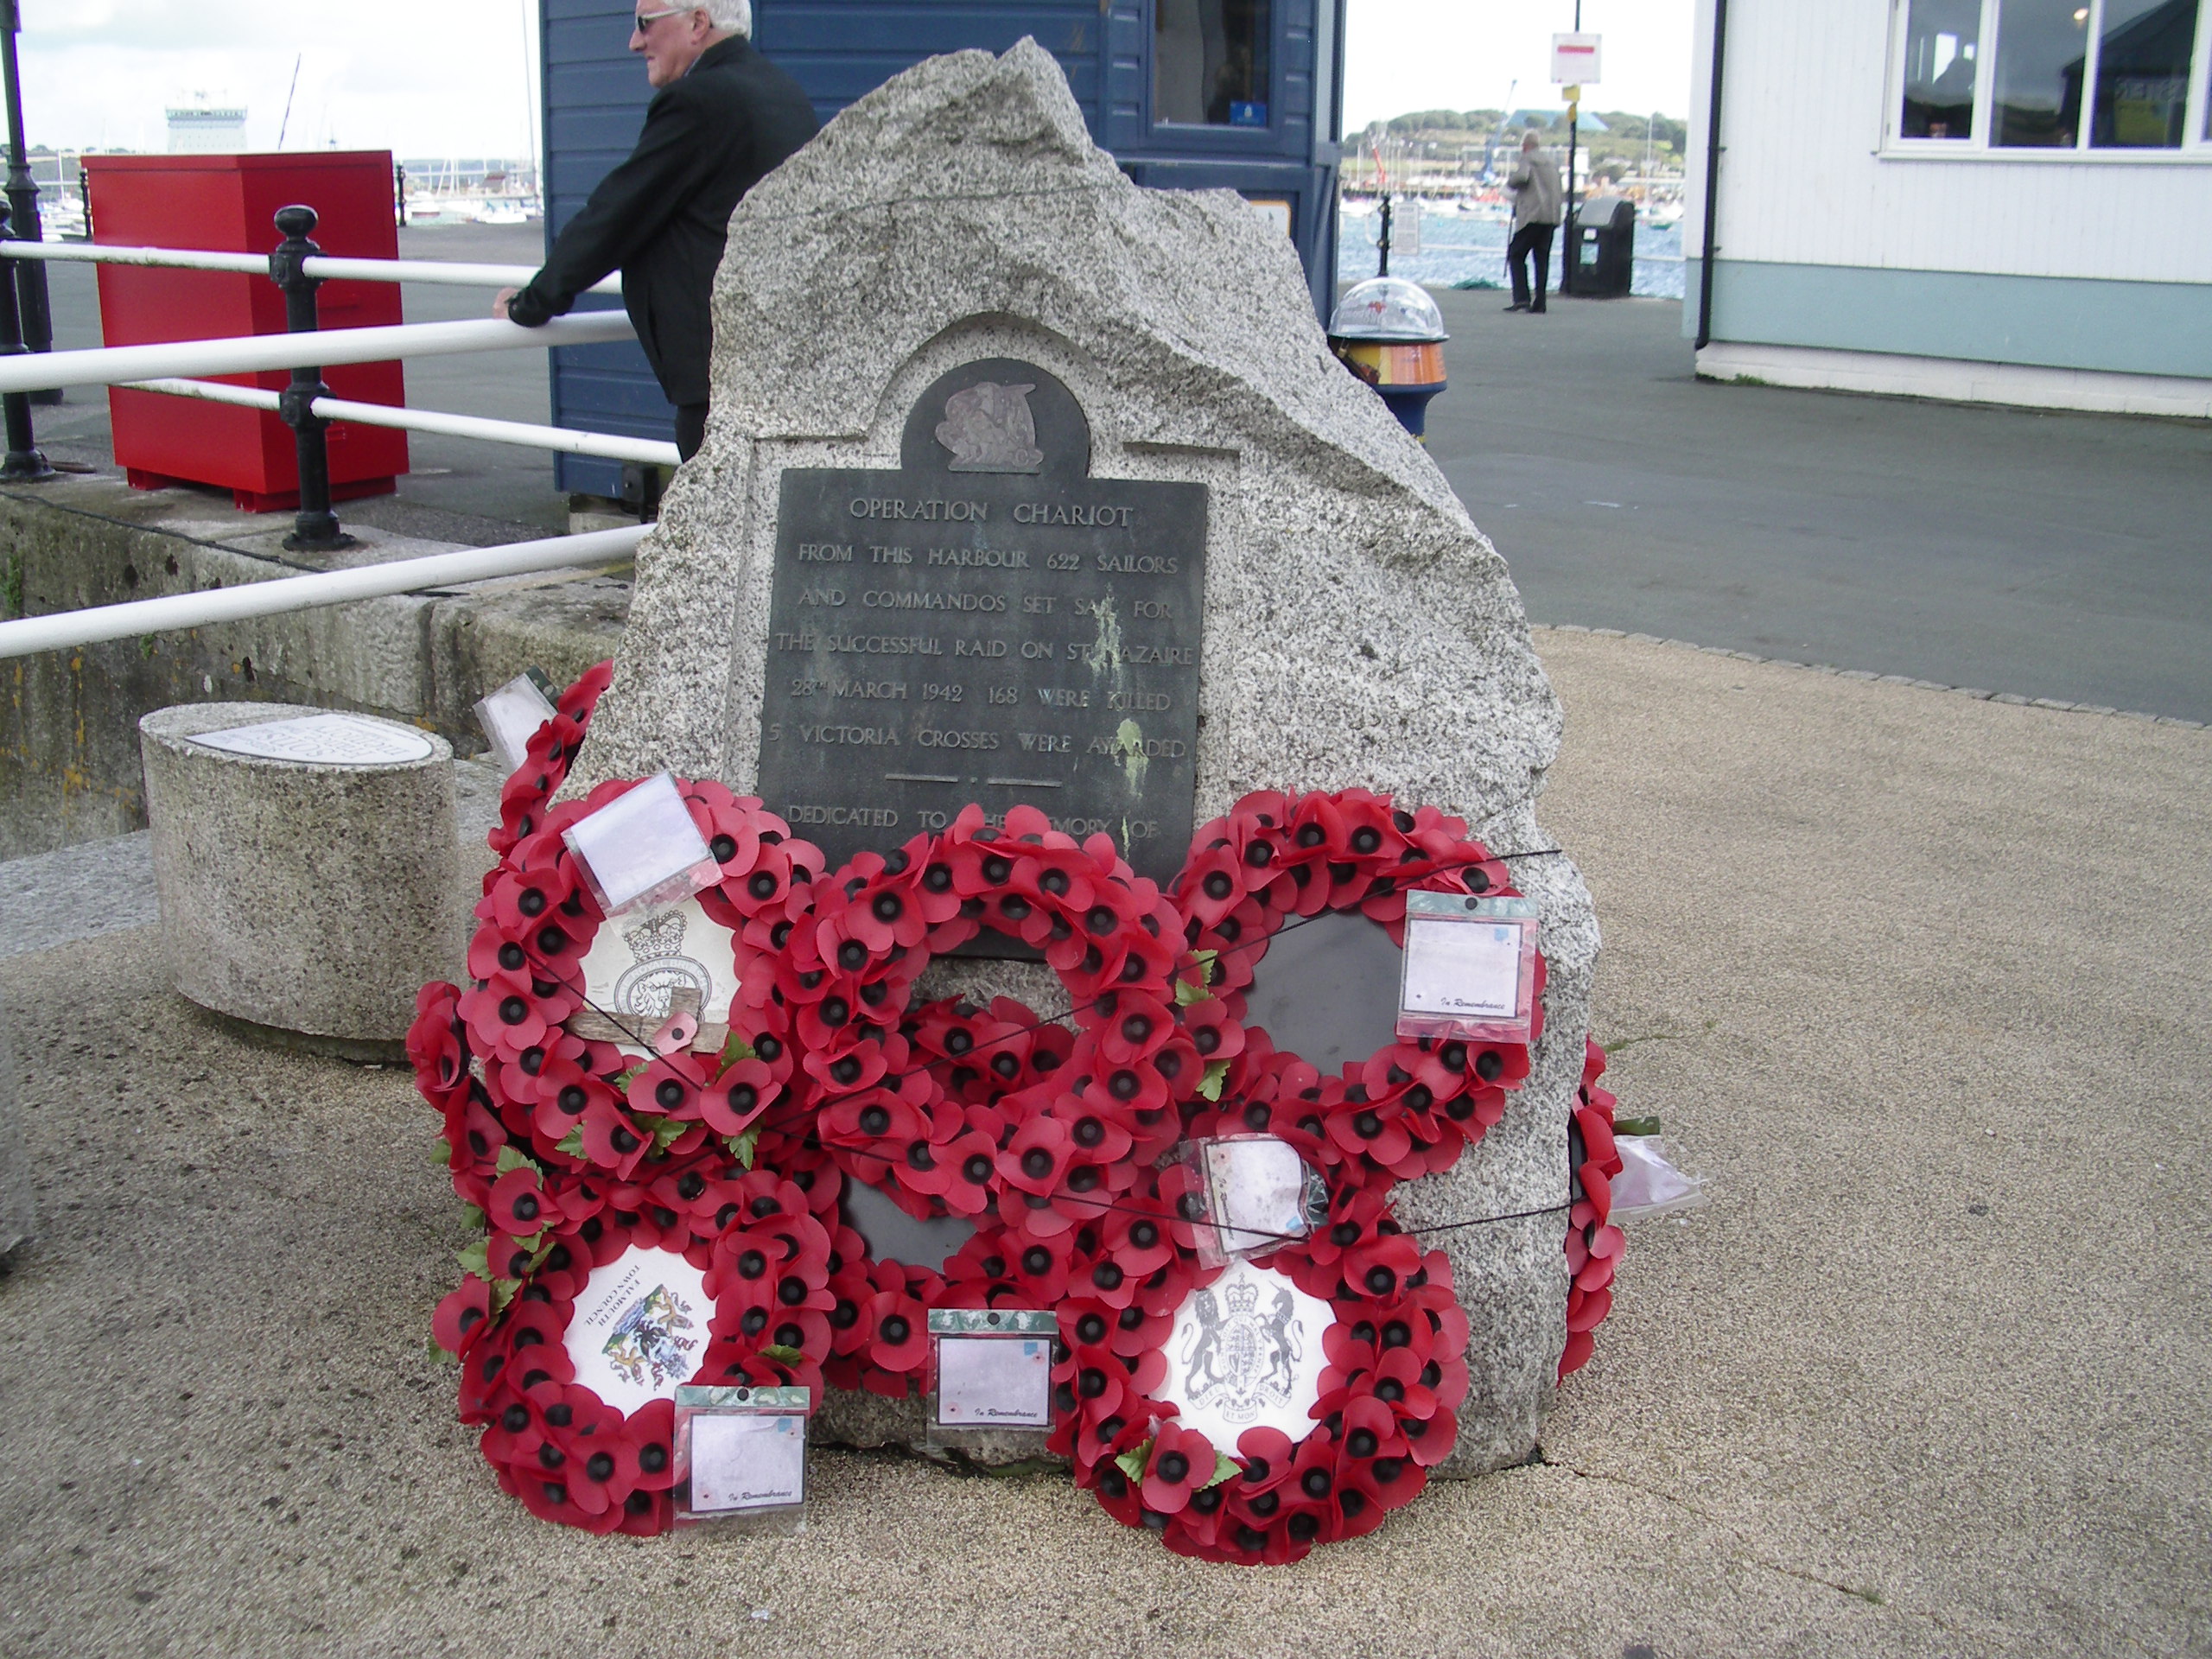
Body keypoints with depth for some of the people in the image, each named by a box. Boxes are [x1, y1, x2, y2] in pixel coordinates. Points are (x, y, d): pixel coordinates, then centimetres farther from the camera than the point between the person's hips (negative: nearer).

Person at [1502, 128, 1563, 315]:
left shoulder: (1528, 158, -3)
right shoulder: (1549, 161, 19)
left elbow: (1521, 177, -21)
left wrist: (1510, 179, 0)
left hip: (1532, 215, -7)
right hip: (1551, 217, 7)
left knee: (1516, 255, -1)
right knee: (1542, 259, 7)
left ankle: (1521, 298, -14)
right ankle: (1539, 302, 3)